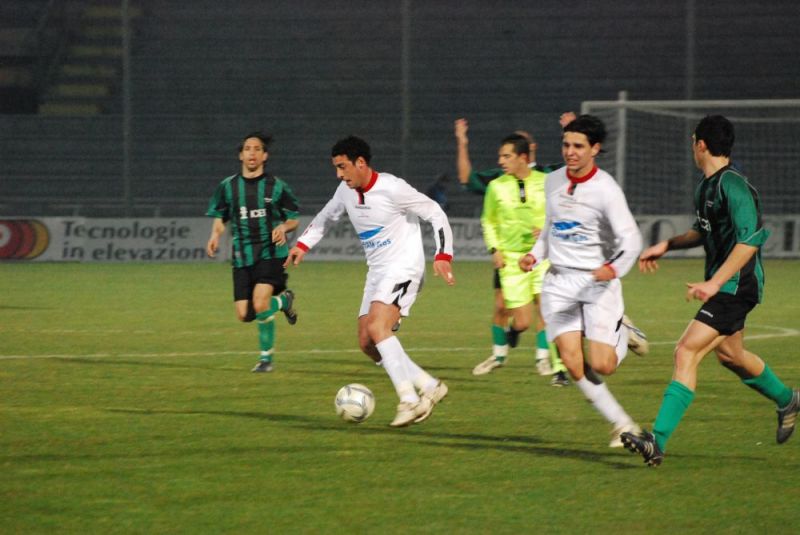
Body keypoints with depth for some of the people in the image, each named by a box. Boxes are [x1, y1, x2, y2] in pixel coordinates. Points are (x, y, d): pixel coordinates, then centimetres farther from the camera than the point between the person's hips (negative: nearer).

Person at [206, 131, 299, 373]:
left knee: (260, 304, -25)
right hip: (242, 256, 4)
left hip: (271, 253, -3)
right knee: (244, 315, 0)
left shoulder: (277, 187, 0)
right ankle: (283, 300, 31)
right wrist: (215, 235, -9)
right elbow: (220, 217, 14)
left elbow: (293, 219, 8)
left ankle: (266, 356, 2)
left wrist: (283, 228, -16)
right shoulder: (228, 187, 6)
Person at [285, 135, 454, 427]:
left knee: (377, 328, -27)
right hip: (377, 272, 9)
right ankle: (429, 386, 11)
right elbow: (325, 217, 26)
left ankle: (409, 400, -26)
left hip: (403, 269, -9)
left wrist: (443, 255, -19)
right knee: (367, 343, 2)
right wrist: (303, 244, 14)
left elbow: (435, 213, -12)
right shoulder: (346, 191, 5)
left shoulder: (392, 188, -18)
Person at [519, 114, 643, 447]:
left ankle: (622, 336, 23)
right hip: (559, 282, 5)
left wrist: (614, 268, -35)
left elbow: (631, 240, -17)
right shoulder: (552, 182, 7)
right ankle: (621, 424, 4)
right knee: (573, 364, -10)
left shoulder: (606, 190, -12)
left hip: (598, 281, -5)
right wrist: (535, 255, 6)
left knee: (602, 366, -13)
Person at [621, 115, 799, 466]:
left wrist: (715, 283, -31)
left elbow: (749, 240, -27)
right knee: (729, 354, 28)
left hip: (736, 286, -10)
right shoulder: (706, 186, 10)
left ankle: (658, 442, -22)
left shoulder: (732, 186, -20)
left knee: (686, 353, -18)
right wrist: (666, 245, 14)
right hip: (723, 285, 10)